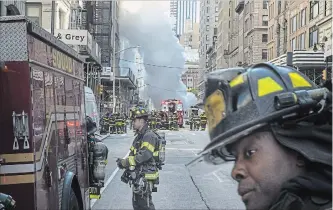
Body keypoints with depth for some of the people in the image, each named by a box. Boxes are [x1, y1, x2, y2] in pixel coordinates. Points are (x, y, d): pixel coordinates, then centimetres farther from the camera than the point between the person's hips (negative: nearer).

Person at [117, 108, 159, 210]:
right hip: (138, 175, 10)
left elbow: (144, 155, -26)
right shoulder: (139, 136, 16)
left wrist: (125, 163, -22)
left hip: (146, 176, -10)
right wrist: (124, 162, 0)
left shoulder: (149, 136, -16)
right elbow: (133, 154, 20)